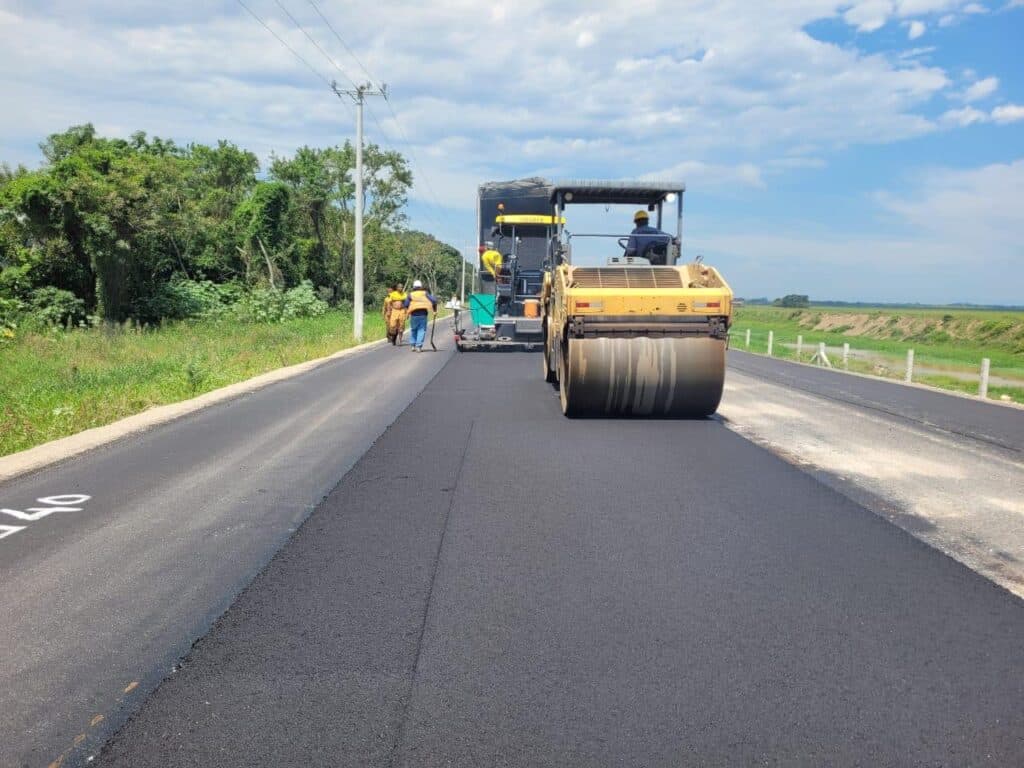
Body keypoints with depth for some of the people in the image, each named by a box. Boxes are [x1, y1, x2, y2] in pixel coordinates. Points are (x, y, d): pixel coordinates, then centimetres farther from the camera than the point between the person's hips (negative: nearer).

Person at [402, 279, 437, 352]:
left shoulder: (410, 294, 7)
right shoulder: (425, 293, 7)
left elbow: (405, 304, 3)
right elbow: (434, 300, -2)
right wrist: (434, 309, 10)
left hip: (414, 314, 1)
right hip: (423, 313, -1)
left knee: (414, 330, 15)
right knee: (421, 330, 2)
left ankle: (413, 345, 16)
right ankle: (419, 346, -7)